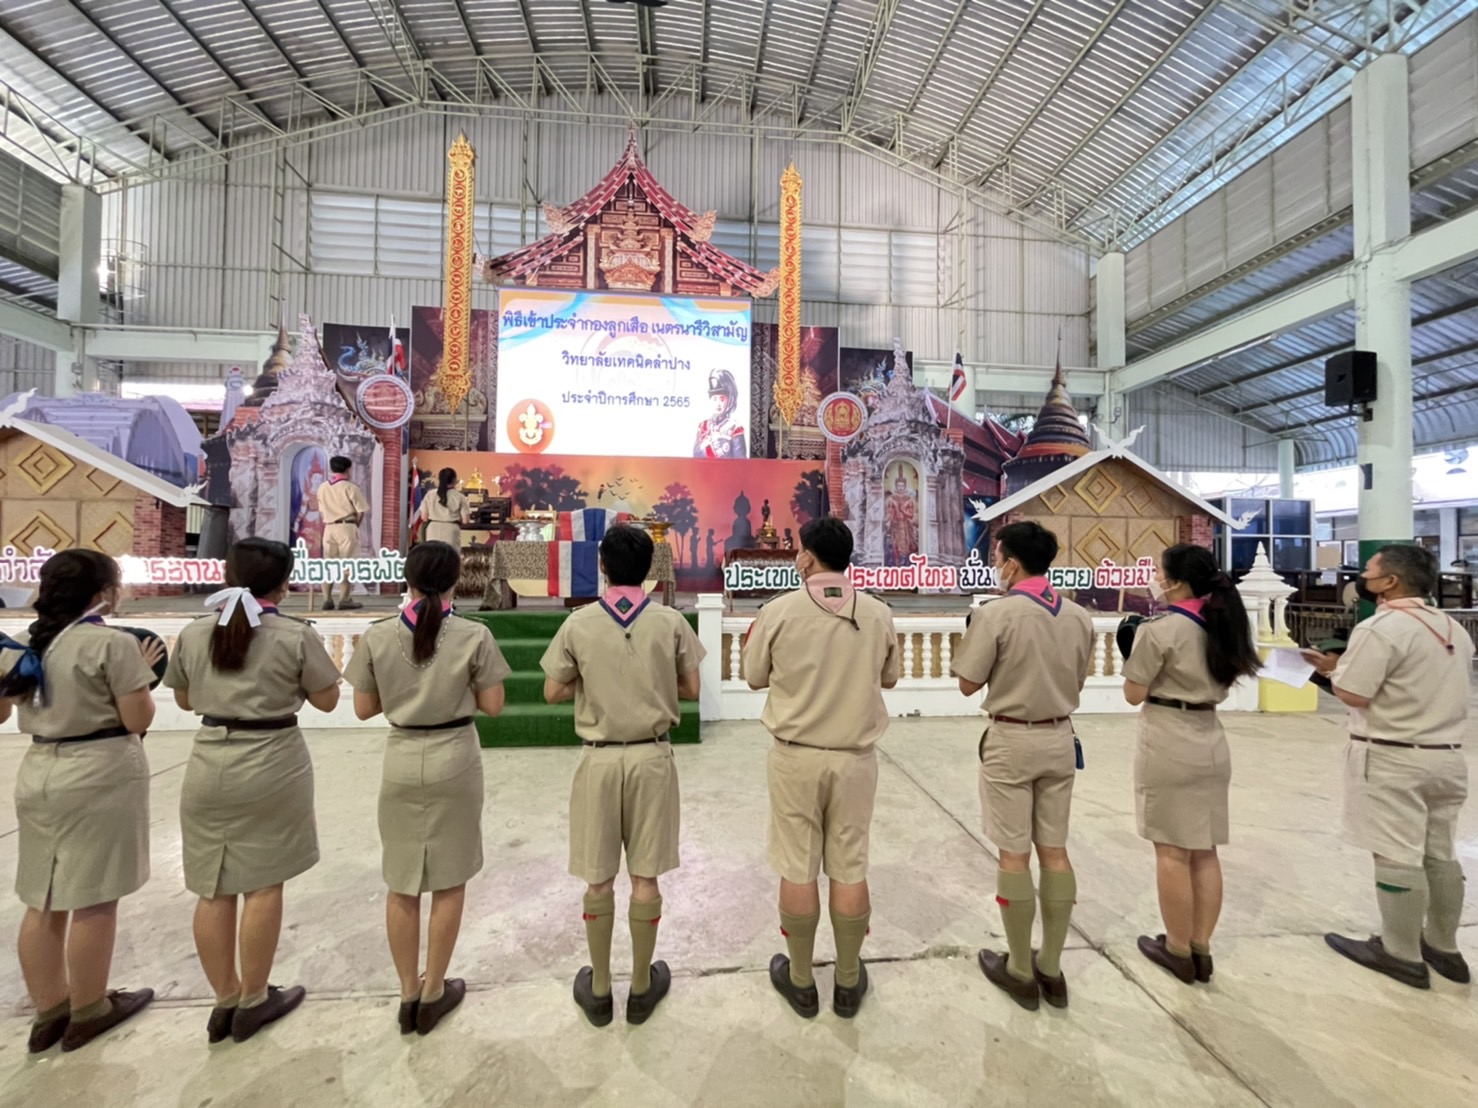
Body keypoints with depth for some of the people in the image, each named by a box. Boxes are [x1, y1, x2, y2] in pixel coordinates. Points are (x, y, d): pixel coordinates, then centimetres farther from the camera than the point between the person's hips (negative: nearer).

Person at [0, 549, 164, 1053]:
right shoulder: (113, 644, -16)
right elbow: (138, 721, -14)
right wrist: (143, 673, -1)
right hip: (100, 777, -7)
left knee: (42, 901, 16)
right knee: (93, 900, 6)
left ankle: (49, 1010, 29)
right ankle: (89, 1011, 20)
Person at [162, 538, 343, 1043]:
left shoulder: (192, 634, 1)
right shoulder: (297, 636, -12)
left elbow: (185, 700, 15)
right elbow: (327, 700, -4)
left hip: (208, 765, 5)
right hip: (271, 765, -4)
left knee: (213, 890, 14)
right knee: (263, 885, 8)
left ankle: (225, 1000, 28)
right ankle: (254, 1000, 22)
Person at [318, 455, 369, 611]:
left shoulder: (323, 488, 9)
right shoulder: (351, 487, -8)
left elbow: (323, 510, 13)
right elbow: (360, 512, -7)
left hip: (329, 528, 5)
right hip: (346, 527, -5)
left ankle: (327, 599, 8)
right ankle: (344, 599, 0)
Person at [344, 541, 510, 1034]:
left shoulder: (376, 637, -7)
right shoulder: (474, 636, -14)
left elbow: (364, 709, 1)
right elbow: (493, 705, -8)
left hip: (401, 762, 2)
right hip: (454, 762, -2)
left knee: (401, 884, 18)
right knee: (449, 882, 15)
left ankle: (408, 994, 32)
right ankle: (433, 993, 30)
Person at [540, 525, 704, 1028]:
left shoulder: (578, 623, -8)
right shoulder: (671, 621, -8)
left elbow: (553, 692, -1)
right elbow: (690, 690, -2)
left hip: (600, 759, 0)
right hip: (652, 758, 0)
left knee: (598, 879, 15)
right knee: (645, 877, 14)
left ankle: (599, 989, 33)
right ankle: (642, 986, 31)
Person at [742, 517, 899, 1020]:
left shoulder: (779, 611, -13)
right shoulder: (878, 614, -5)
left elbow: (755, 677, 0)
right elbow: (888, 679, 8)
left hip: (796, 756, -2)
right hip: (856, 757, 2)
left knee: (798, 869, 12)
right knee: (850, 869, 14)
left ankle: (800, 980, 30)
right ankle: (848, 981, 31)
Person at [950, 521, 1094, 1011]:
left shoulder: (996, 614, -17)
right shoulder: (1079, 616, 1)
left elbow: (968, 684, -11)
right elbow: (1077, 682, 12)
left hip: (1011, 741, -5)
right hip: (1060, 739, 6)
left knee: (1014, 855, 7)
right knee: (1054, 851, 15)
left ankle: (1020, 970, 22)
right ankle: (1051, 968, 28)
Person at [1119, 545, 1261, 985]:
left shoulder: (1160, 629, -17)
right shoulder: (1222, 626, 6)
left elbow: (1134, 694, -11)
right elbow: (1222, 688, 15)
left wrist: (1134, 655, 1)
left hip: (1168, 748, -7)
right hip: (1211, 745, 8)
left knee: (1173, 852, 5)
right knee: (1205, 852, 14)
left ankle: (1178, 950, 18)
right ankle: (1201, 949, 25)